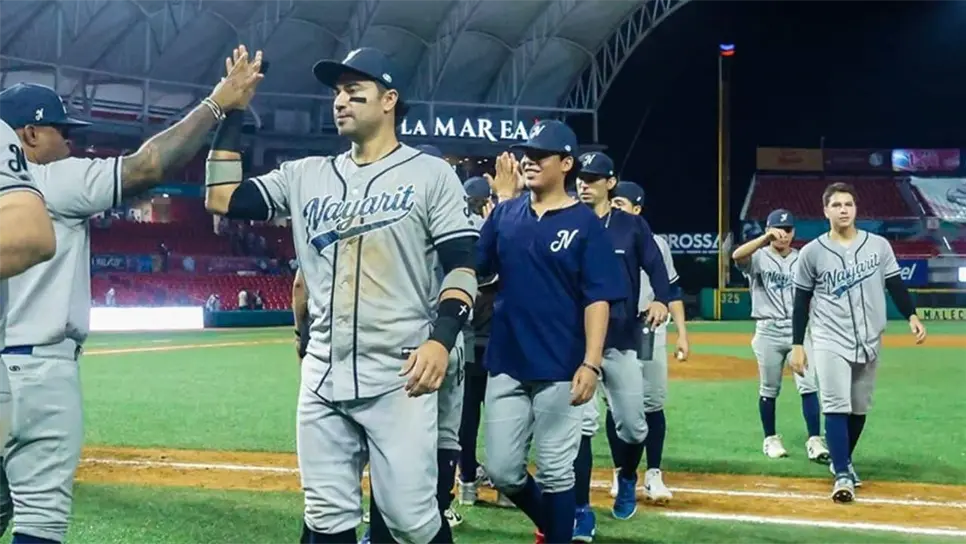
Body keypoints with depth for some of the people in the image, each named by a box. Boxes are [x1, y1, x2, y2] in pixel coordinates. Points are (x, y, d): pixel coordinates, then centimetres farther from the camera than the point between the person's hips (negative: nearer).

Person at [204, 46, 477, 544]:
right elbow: (221, 199, 9)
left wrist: (441, 338, -20)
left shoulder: (430, 174, 0)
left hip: (398, 378, -5)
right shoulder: (305, 175, 13)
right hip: (322, 378, 5)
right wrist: (230, 112, 6)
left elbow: (462, 266, -4)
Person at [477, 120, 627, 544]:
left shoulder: (585, 223, -5)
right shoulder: (504, 214, 8)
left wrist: (591, 363, -18)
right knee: (502, 472, 8)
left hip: (559, 369, -4)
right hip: (506, 364, 4)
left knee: (555, 474, 3)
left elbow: (598, 299, -10)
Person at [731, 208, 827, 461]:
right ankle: (771, 439, 20)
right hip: (769, 331, -2)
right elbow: (737, 255, -25)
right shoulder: (759, 258, -1)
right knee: (769, 389, 7)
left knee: (808, 386, -6)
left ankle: (814, 441, -6)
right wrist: (766, 238, -37)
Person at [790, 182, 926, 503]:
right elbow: (801, 302, 1)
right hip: (829, 341, -3)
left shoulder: (878, 245, 2)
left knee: (860, 408, 11)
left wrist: (911, 316, -12)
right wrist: (797, 345, -2)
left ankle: (842, 461, 31)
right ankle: (842, 474, -10)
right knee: (836, 406, -11)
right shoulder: (812, 253, -3)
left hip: (869, 343, 3)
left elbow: (895, 285, 5)